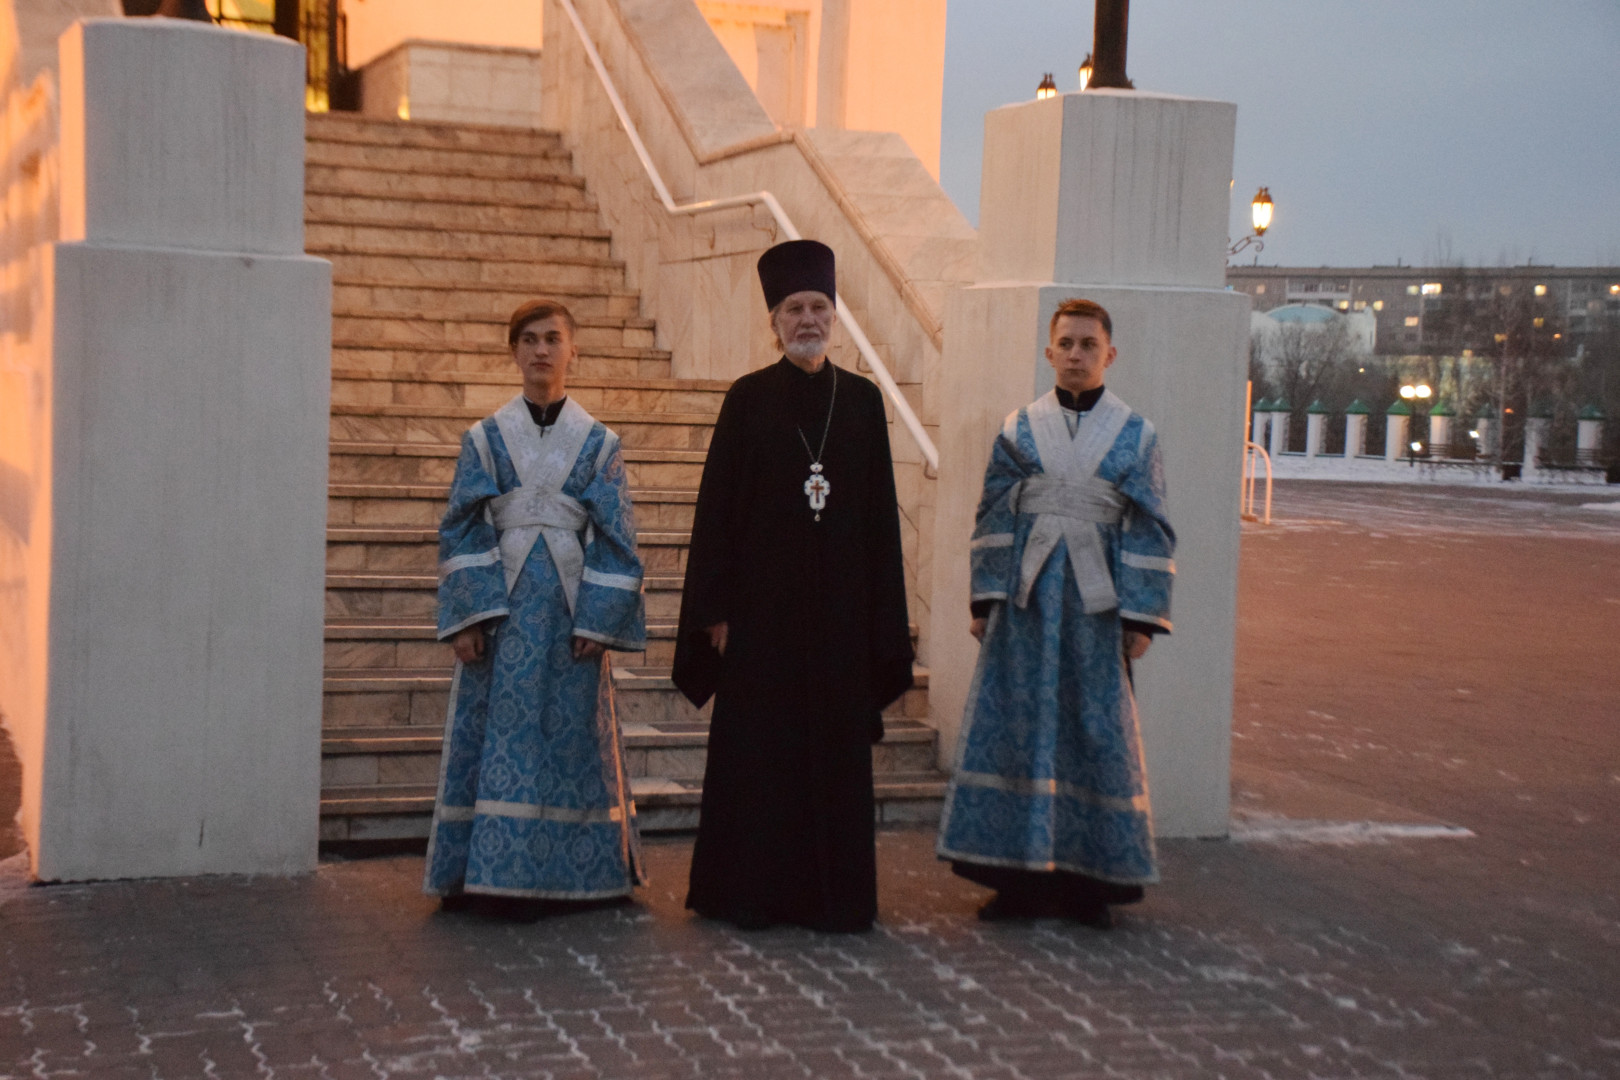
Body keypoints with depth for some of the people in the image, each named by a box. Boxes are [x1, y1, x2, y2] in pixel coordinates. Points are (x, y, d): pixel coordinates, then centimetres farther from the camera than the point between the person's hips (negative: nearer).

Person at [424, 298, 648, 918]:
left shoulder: (599, 444, 6)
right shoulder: (485, 438, 6)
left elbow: (615, 538, 3)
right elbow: (461, 530, 2)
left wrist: (598, 620, -6)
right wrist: (465, 616, -8)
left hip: (569, 609, 0)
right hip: (500, 604, 0)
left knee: (565, 735, 0)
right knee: (491, 734, -1)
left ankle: (542, 873, 7)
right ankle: (477, 871, 5)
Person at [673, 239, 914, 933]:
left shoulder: (862, 400, 6)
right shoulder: (749, 398, -1)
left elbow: (880, 512, 7)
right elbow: (717, 506, -2)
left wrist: (881, 612, 2)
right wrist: (717, 608, -8)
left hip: (838, 604, 2)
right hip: (762, 601, -2)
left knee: (835, 746, 6)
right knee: (756, 743, 3)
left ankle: (831, 893, 15)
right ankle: (748, 891, 12)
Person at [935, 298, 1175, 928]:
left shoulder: (1135, 437, 4)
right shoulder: (1019, 431, 7)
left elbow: (1148, 533, 2)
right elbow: (994, 519, 7)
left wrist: (1141, 617, -4)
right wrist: (985, 601, 0)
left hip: (1097, 601, -1)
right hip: (1027, 598, 1)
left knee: (1096, 731, 2)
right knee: (1017, 726, 1)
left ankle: (1088, 880, 11)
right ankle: (1020, 875, 9)